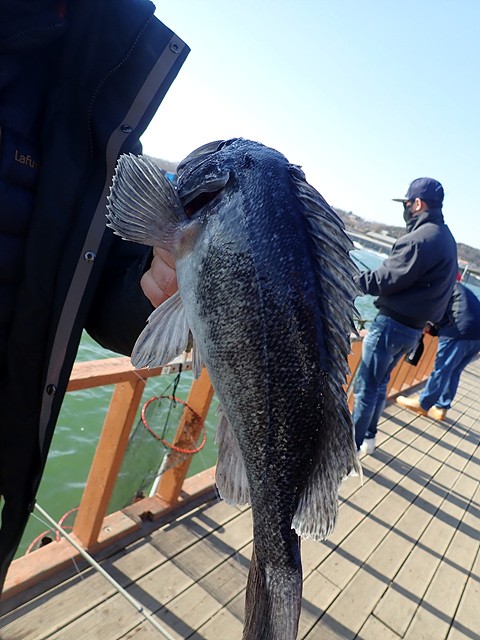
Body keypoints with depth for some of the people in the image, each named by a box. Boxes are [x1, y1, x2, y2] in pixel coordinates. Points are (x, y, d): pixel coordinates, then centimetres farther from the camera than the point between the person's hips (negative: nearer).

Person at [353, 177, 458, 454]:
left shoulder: (420, 238, -19)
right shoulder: (447, 238, 12)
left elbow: (384, 281, -19)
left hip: (392, 324, -10)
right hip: (414, 328, 10)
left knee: (366, 386, -1)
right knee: (380, 382, 21)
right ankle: (368, 437, 32)